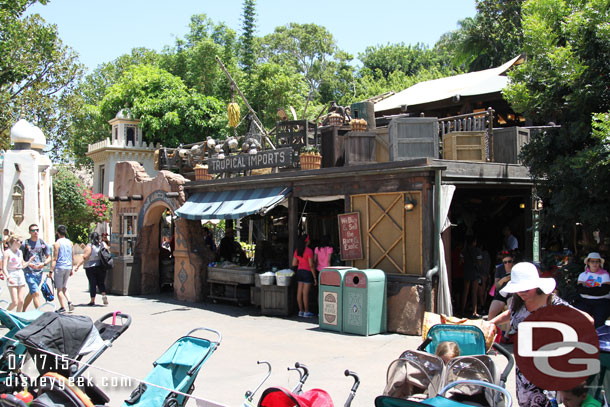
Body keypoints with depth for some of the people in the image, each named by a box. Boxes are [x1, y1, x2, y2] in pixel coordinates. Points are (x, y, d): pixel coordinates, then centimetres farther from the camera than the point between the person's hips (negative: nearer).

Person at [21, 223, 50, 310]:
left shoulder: (42, 243, 6)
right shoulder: (25, 244, -4)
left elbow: (49, 257, 11)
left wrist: (43, 264, -10)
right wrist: (29, 264, -17)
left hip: (39, 272, 4)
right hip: (29, 273, -4)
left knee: (32, 293, 15)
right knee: (36, 293, -15)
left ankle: (23, 311, 33)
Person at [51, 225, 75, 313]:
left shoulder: (57, 243, -10)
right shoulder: (70, 242, 7)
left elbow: (54, 259, -13)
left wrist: (51, 270, -11)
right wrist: (71, 269, 21)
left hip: (59, 267, -6)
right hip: (68, 267, 6)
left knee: (59, 289, 4)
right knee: (64, 287, 20)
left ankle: (63, 307, 4)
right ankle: (69, 302, 2)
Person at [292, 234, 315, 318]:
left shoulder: (297, 251, 4)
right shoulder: (309, 251, -16)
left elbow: (294, 264, 7)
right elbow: (311, 265, -17)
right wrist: (315, 277, -10)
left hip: (299, 271, 7)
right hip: (308, 272, -7)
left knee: (299, 292, 9)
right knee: (305, 293, -4)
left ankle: (301, 311, 15)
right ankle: (306, 312, 2)